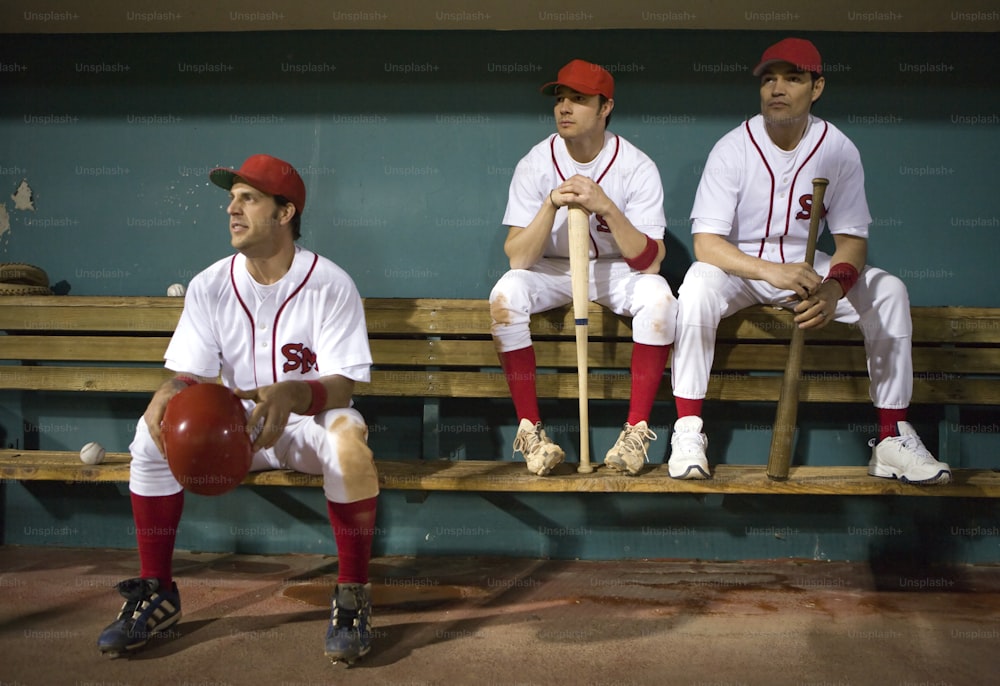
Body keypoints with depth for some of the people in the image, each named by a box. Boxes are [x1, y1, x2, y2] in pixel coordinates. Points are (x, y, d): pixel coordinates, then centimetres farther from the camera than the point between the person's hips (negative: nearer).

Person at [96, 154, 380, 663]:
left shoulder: (330, 285, -13)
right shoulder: (209, 287, -1)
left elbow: (342, 386, -19)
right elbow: (188, 373, -3)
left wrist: (291, 394, -42)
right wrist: (168, 396, -29)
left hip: (307, 424, -3)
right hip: (234, 425, 4)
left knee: (346, 433, -36)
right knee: (152, 432, -20)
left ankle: (352, 596, -22)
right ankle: (156, 593, -6)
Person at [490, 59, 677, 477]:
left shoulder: (636, 167, -13)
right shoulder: (536, 164, -10)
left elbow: (649, 262, -21)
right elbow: (518, 259, -17)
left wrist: (606, 207, -32)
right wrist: (551, 204, -30)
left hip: (616, 271, 0)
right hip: (553, 271, 1)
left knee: (658, 296, -31)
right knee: (505, 294, -29)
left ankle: (636, 429, -21)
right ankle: (530, 429, -21)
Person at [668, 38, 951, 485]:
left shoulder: (838, 151, -7)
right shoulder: (732, 149, -14)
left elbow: (853, 239, -8)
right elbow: (706, 243, -21)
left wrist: (832, 288, -31)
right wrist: (771, 271, -38)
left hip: (808, 268, 3)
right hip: (740, 269, -2)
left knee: (888, 291, -19)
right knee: (698, 285, -34)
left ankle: (892, 439, -12)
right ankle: (687, 431, -28)